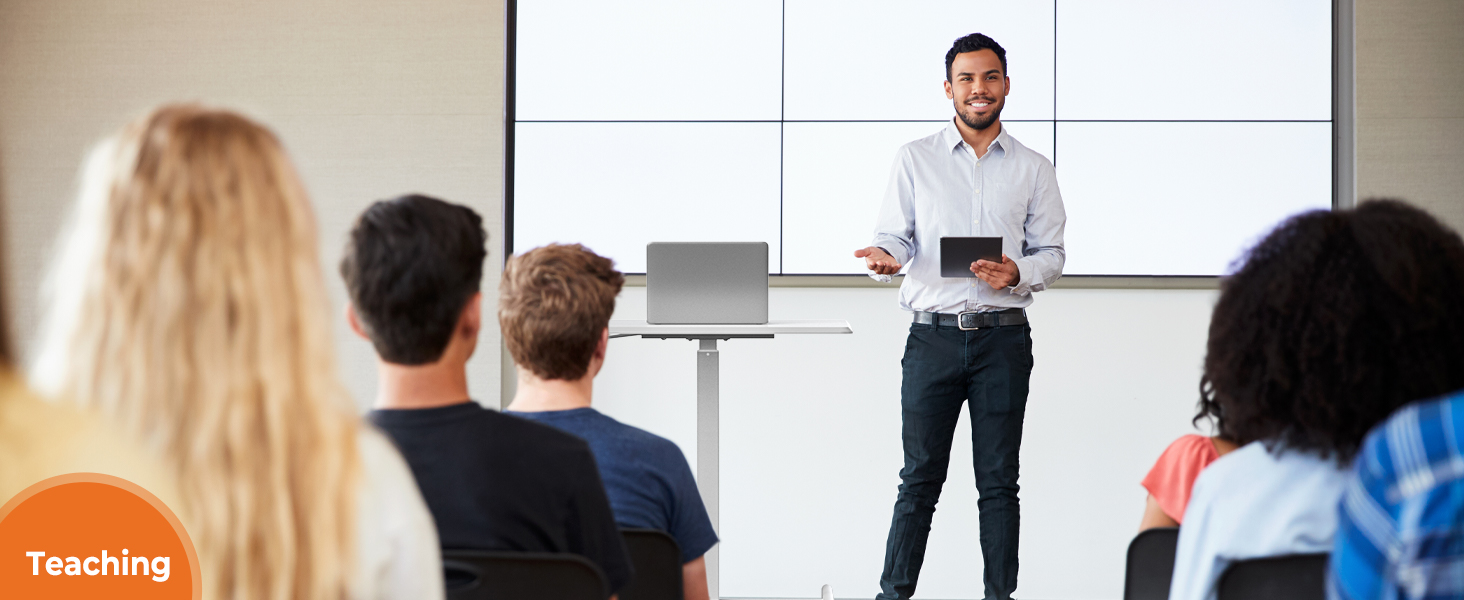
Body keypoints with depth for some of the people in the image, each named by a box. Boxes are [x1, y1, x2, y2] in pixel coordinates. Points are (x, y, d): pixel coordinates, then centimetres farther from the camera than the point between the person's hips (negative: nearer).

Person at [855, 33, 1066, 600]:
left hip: (1003, 338, 1)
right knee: (920, 477, 0)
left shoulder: (1033, 169, 10)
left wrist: (1017, 273, -13)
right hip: (933, 335, -1)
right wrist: (884, 255, -19)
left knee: (999, 482, 4)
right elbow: (895, 234, 4)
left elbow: (1051, 254, 9)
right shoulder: (915, 158, 8)